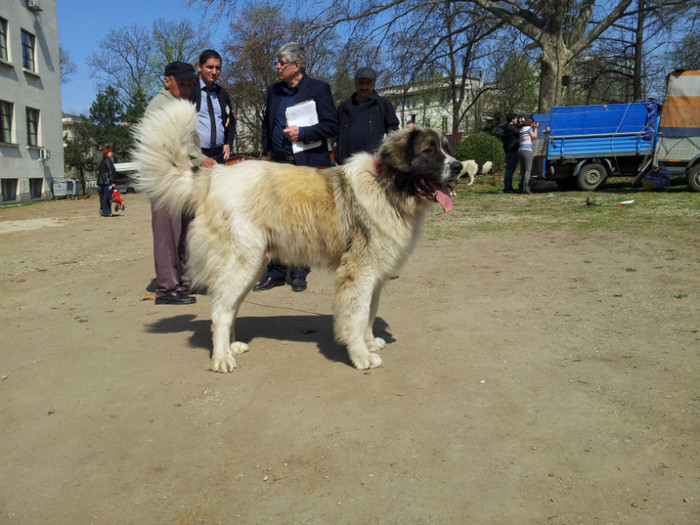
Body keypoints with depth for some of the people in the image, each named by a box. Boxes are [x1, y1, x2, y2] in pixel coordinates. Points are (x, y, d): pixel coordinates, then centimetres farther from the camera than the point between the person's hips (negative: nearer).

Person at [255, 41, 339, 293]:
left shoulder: (319, 89, -2)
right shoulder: (273, 91, 14)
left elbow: (332, 125, -7)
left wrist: (302, 133, -16)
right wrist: (267, 150, 13)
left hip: (308, 164, -4)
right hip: (279, 163, 5)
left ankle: (299, 274, 14)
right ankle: (276, 271, 13)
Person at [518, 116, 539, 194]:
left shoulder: (521, 129, 20)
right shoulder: (528, 128, -2)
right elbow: (534, 136, 1)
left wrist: (534, 128, 24)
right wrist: (535, 128, 12)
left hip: (520, 151, 8)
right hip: (527, 151, -8)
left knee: (522, 171, 8)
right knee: (528, 170, -10)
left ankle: (520, 188, 3)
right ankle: (526, 188, -18)